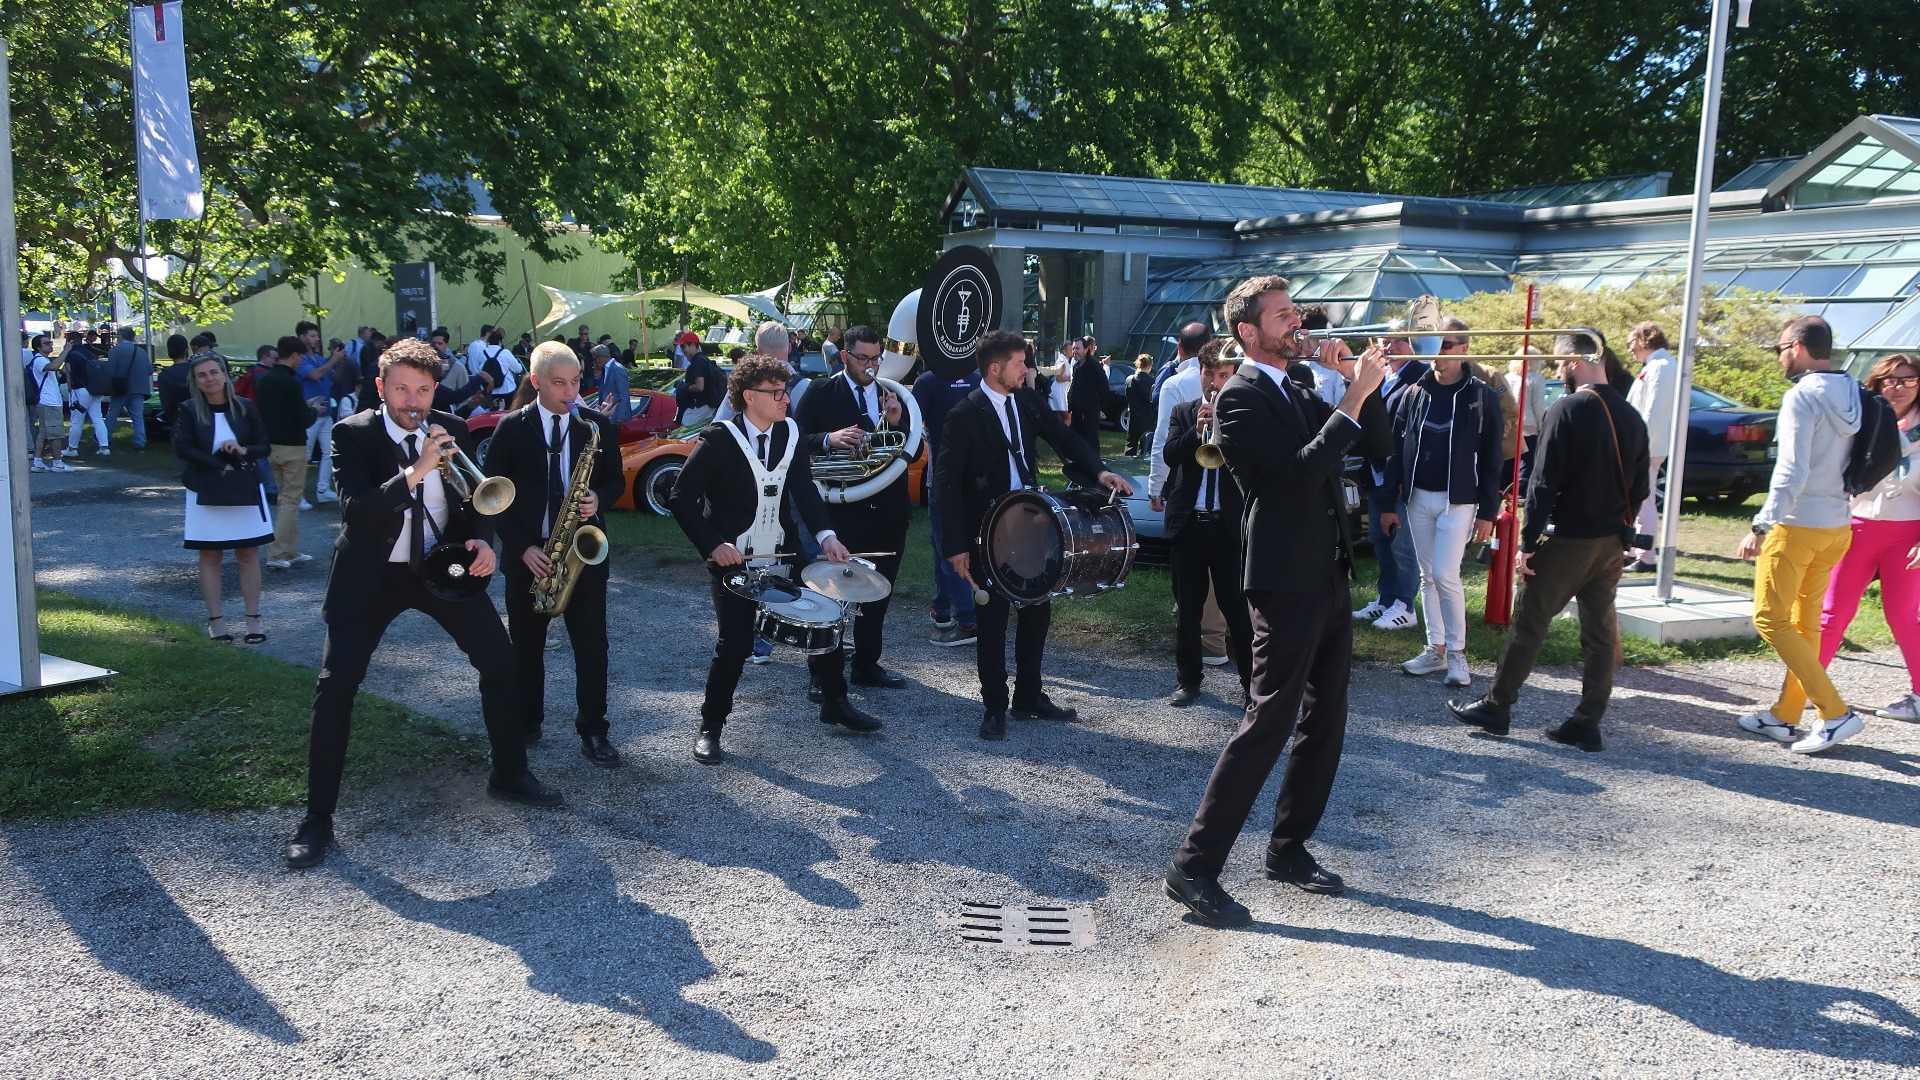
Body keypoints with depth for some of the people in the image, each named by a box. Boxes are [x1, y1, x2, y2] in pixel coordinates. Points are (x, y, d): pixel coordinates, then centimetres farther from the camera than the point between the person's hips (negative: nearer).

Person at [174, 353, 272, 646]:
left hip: (245, 490, 1)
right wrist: (221, 466, -16)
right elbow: (182, 448, -10)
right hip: (206, 492, -1)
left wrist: (244, 451, -17)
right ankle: (215, 620, 12)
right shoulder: (189, 411, -2)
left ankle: (253, 619, 7)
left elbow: (264, 446, 4)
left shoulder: (244, 407, 1)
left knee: (249, 555, 1)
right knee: (210, 556, 4)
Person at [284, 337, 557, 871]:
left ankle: (510, 775, 22)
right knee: (335, 687, -10)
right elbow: (354, 511, -28)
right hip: (371, 576, -3)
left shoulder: (453, 430, -3)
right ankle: (317, 817, 2)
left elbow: (475, 499, 9)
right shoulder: (352, 434, -14)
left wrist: (482, 539, -12)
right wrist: (414, 472, -41)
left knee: (501, 662, 3)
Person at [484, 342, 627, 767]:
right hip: (528, 554, 0)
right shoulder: (511, 428, -3)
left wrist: (598, 499, -14)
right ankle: (527, 723, 27)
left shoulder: (599, 426, 1)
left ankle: (592, 731, 10)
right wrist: (523, 548, -11)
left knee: (591, 645, 1)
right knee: (526, 645, 12)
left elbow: (615, 480, 9)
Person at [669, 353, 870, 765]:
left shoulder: (790, 434, 2)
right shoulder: (719, 440, -14)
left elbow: (805, 490, -4)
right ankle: (710, 727, 13)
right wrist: (713, 545, -21)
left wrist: (825, 535, -21)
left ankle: (835, 703, 30)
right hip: (733, 562, -5)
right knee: (735, 645, -7)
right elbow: (682, 498, -12)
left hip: (783, 559, 6)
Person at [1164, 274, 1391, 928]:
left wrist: (1366, 388, -3)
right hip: (1286, 581, -9)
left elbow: (1377, 447, 12)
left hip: (1329, 576, 9)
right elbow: (1299, 471, -24)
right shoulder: (1241, 396, -12)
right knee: (1269, 722, -9)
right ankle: (1194, 867, -3)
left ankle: (1289, 848, 27)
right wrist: (1353, 399, -20)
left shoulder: (1301, 392, 14)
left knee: (1326, 720, 14)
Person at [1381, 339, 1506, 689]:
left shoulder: (1481, 396, -4)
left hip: (1458, 500, -4)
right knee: (1428, 577, 9)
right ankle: (1436, 650, 18)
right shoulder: (1414, 393, 6)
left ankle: (1457, 651, 4)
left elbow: (1491, 457, -4)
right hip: (1418, 498, 4)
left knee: (1445, 576, -10)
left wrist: (1488, 511, -8)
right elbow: (1396, 448, 6)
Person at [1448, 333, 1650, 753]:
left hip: (1566, 540, -7)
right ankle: (1588, 724, 14)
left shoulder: (1568, 409, -15)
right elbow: (1639, 487, 12)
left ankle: (1496, 707, 12)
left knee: (1528, 624, 3)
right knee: (1600, 631, 9)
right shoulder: (1631, 417, 7)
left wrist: (1528, 542, -13)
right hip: (1612, 542, 7)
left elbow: (1544, 482, -17)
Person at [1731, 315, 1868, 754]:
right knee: (1804, 622, 14)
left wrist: (1761, 526, -23)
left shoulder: (1802, 396, -16)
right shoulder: (1852, 394, 9)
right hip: (1838, 526, 8)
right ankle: (1785, 715, 22)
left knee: (1770, 619, -2)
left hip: (1798, 525, -8)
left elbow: (1791, 471, -23)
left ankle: (1835, 713, -6)